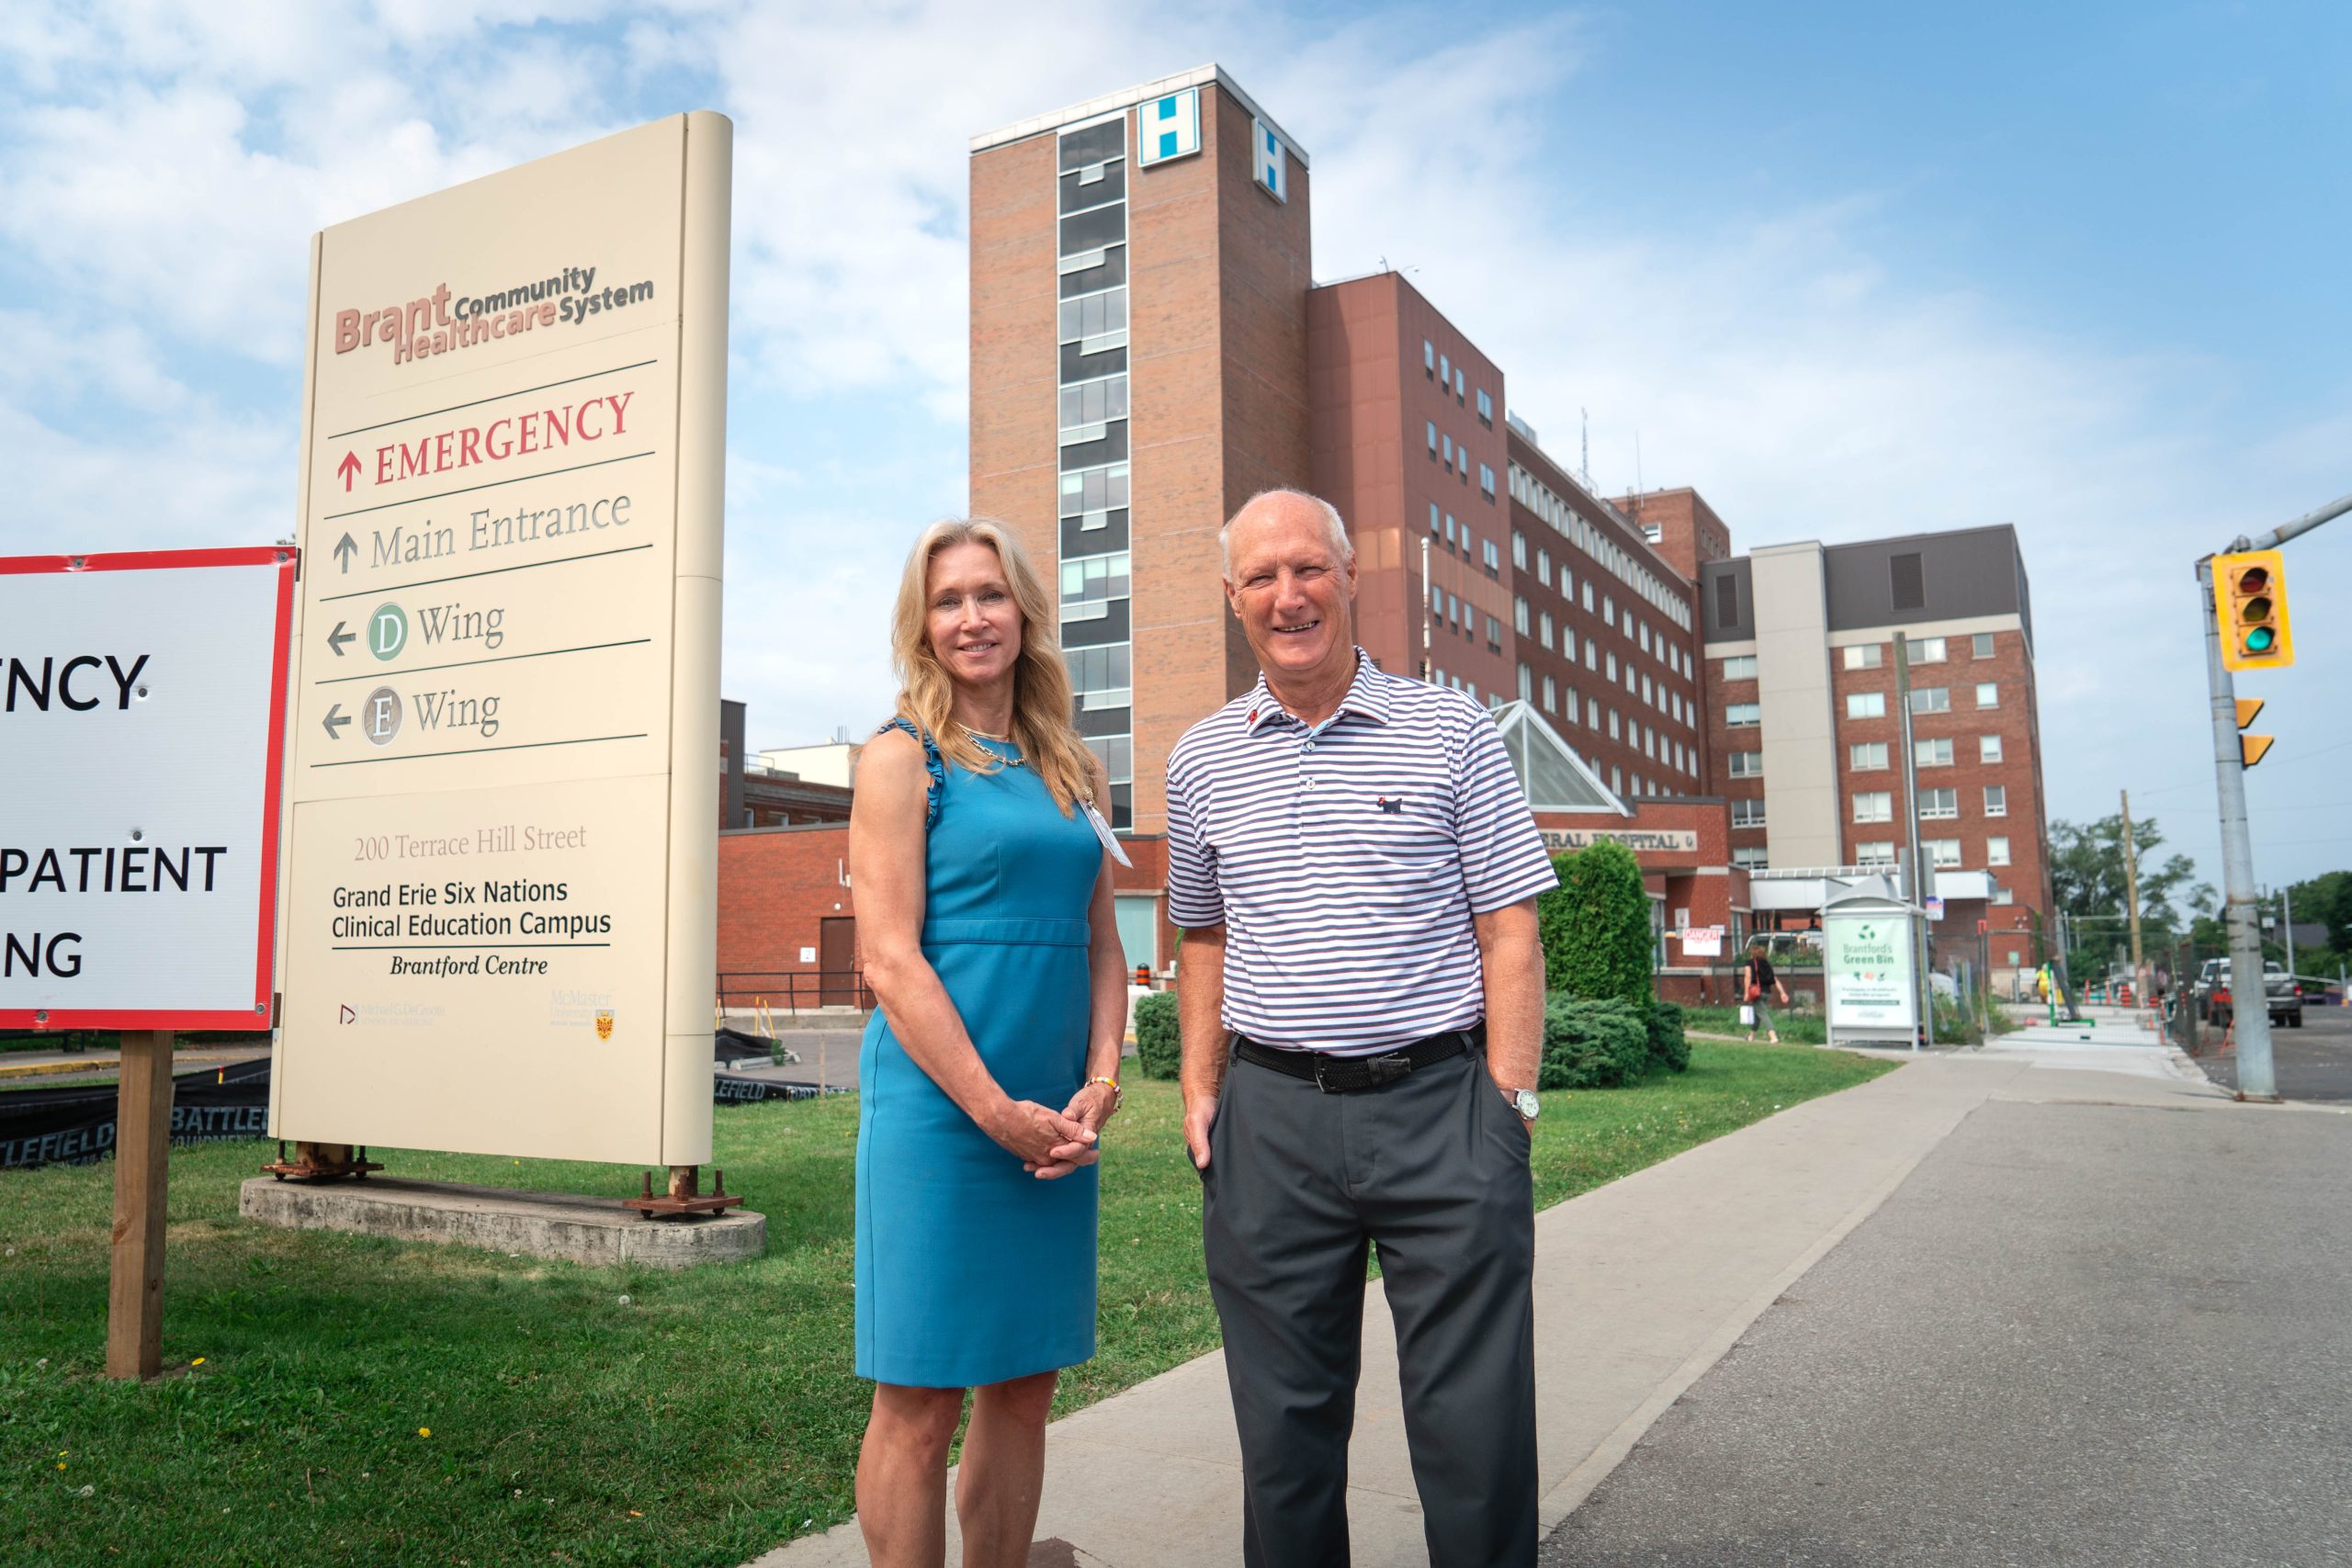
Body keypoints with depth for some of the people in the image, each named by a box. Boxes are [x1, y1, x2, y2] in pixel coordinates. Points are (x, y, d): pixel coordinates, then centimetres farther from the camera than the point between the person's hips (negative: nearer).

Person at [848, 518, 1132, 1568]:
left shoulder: (1073, 771, 14)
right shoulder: (903, 757, -3)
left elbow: (1101, 943, 14)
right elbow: (890, 961, -10)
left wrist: (1098, 1086, 0)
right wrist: (997, 1112, -14)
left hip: (1057, 1117, 6)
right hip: (939, 1108, -6)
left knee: (1024, 1386, 13)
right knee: (918, 1402, 2)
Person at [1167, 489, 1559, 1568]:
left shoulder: (1450, 732, 1)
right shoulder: (1201, 761, 9)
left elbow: (1510, 933, 0)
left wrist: (1509, 1100, -7)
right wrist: (1201, 1092, 10)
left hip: (1440, 1105, -2)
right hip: (1271, 1120, 3)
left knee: (1476, 1423, 3)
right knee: (1285, 1422, 12)